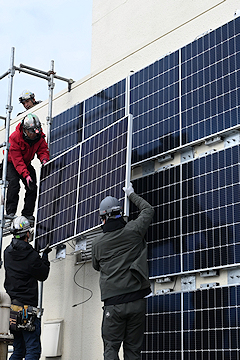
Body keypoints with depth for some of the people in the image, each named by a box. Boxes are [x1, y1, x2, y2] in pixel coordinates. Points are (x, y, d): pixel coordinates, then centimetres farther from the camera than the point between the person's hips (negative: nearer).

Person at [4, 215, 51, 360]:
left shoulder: (7, 253, 7)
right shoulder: (31, 256, -14)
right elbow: (43, 275, 1)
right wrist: (45, 257, 14)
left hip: (11, 306, 7)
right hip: (27, 307, -7)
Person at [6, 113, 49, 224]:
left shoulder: (39, 137, -14)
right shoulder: (15, 138, -30)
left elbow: (43, 150, -10)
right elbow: (17, 159, -33)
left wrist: (44, 159, -37)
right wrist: (26, 175, -42)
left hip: (26, 164, 5)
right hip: (11, 163, -5)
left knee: (32, 187, -7)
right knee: (14, 183, -26)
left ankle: (28, 213, -1)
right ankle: (10, 212, -23)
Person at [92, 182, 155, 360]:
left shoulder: (98, 242, 2)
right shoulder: (133, 231, 1)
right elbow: (148, 210, 20)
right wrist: (132, 195, 33)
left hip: (113, 303, -1)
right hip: (137, 301, 1)